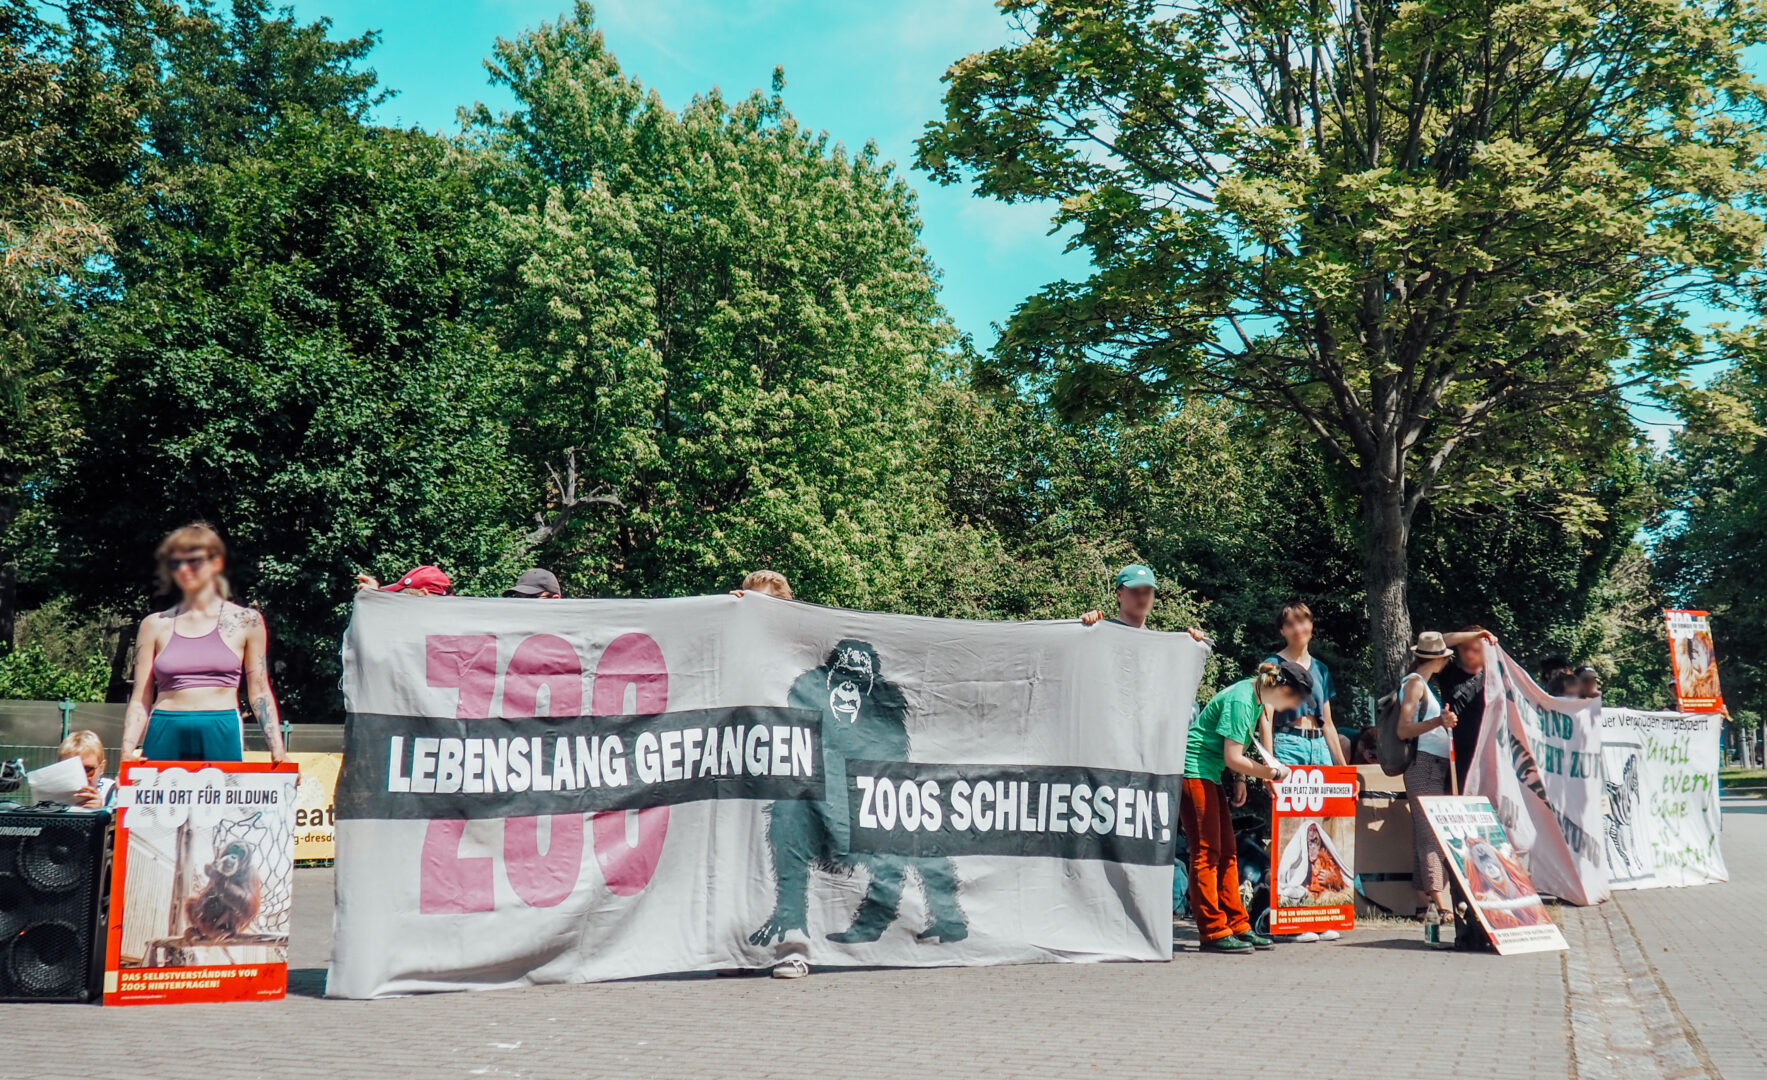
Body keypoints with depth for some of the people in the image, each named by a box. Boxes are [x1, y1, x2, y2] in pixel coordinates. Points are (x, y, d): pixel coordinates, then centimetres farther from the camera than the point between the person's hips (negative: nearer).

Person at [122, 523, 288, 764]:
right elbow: (140, 700, 10)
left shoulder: (245, 621, 7)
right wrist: (127, 753, -4)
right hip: (164, 735, 1)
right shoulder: (155, 625, 10)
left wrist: (278, 752, -1)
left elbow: (259, 693, 7)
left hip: (222, 735, -1)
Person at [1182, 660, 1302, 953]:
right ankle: (1213, 932, -5)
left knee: (1227, 850, 10)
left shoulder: (1257, 698, 8)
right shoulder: (1241, 701, -21)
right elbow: (1233, 758, -21)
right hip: (1193, 771, -10)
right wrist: (1269, 773, -10)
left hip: (1211, 775, 10)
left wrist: (1240, 780, 11)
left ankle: (1237, 927, 15)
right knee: (1206, 851, -8)